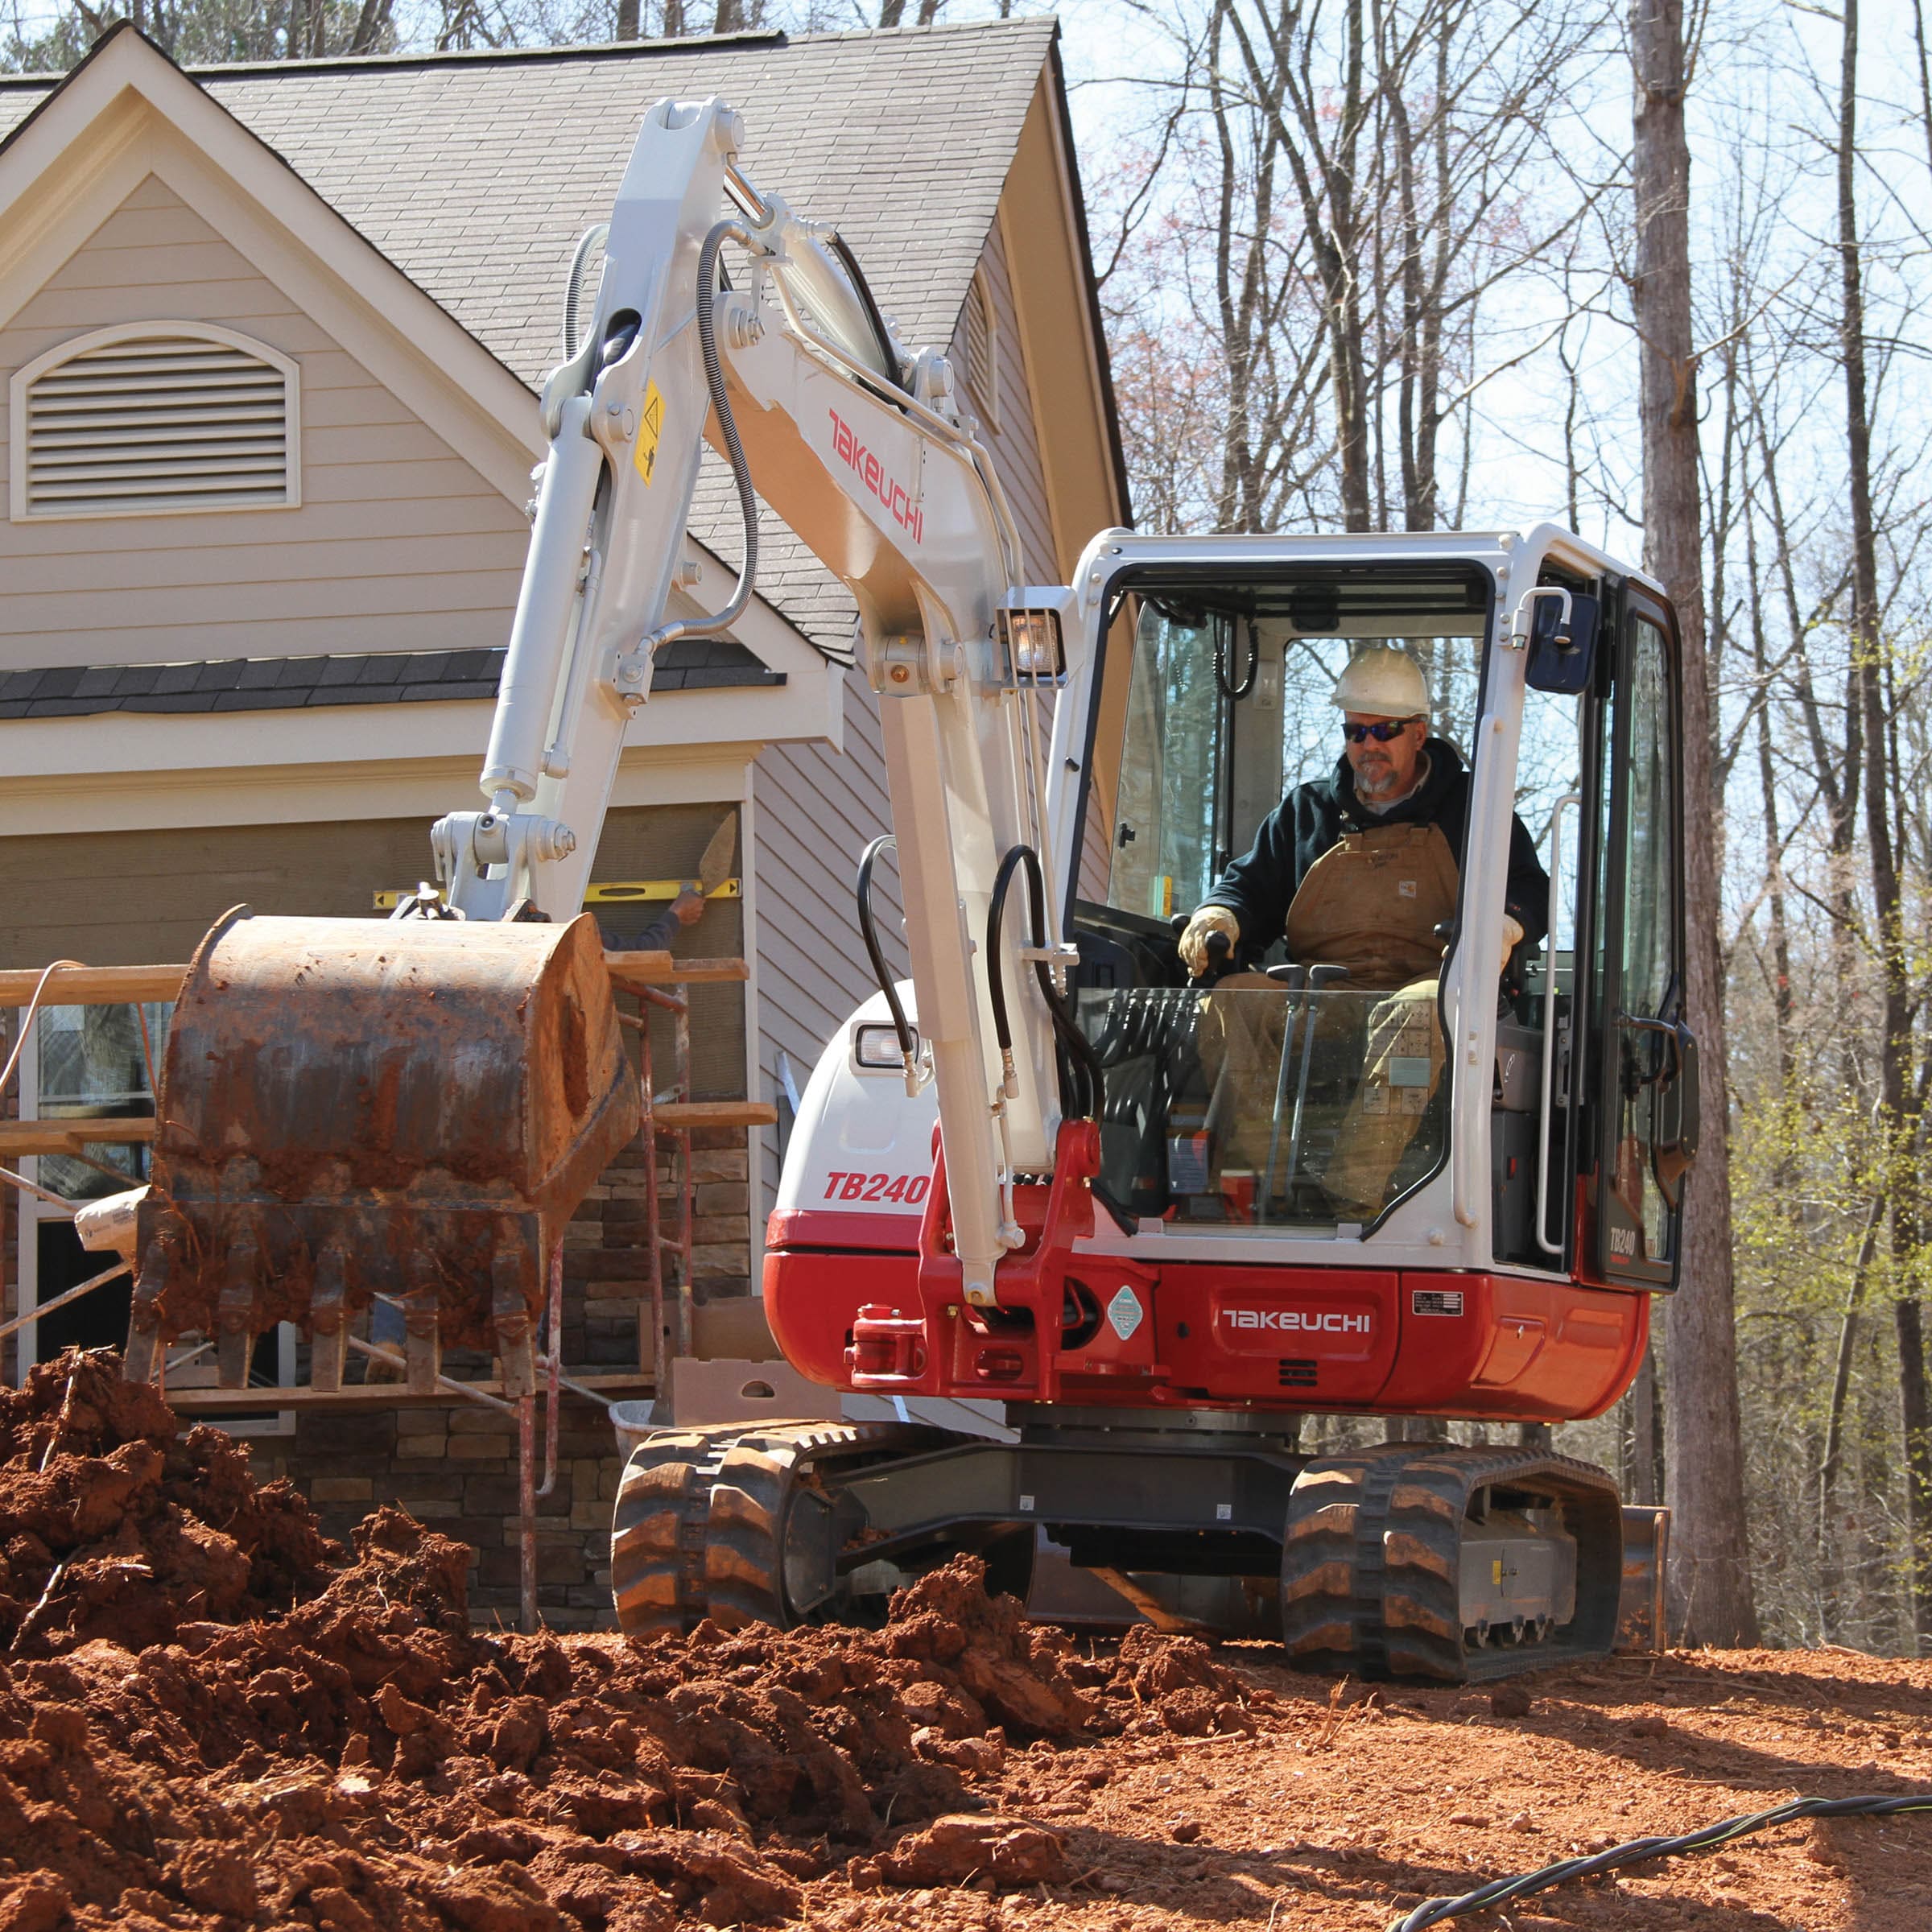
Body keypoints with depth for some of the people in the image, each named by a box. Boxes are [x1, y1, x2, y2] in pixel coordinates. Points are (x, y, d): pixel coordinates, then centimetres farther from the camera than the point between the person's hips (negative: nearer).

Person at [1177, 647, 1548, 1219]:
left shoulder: (1471, 808, 20)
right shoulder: (1306, 811, 28)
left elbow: (1529, 888, 12)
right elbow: (1252, 883, 27)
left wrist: (1501, 926, -12)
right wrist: (1219, 915, 2)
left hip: (1418, 983, -3)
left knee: (1419, 1010, -41)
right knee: (1236, 997, -30)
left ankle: (1351, 1198, -53)